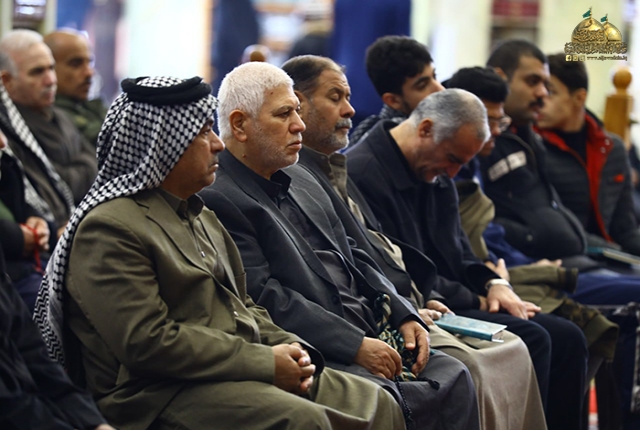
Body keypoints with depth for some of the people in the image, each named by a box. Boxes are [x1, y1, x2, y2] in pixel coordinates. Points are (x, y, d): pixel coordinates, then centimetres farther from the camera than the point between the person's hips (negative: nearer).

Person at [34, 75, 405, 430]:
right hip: (161, 394, -9)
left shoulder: (202, 218, 20)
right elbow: (148, 343, -20)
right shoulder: (109, 228, -11)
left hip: (244, 374, 9)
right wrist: (266, 363, -18)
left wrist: (289, 348, 2)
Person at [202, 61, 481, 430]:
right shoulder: (218, 199, -11)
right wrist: (356, 345, -19)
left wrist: (404, 316, 8)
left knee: (454, 378, -8)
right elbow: (266, 298, -18)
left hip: (370, 335, 9)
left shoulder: (300, 179, 20)